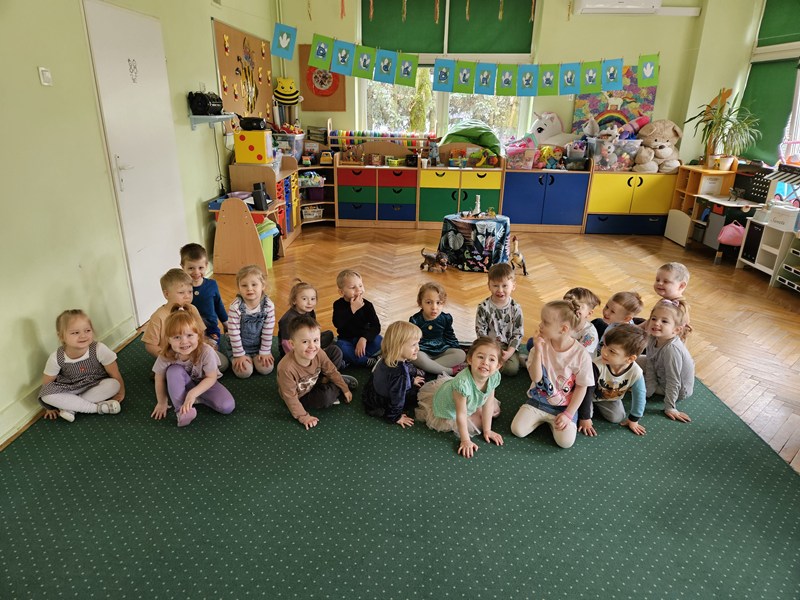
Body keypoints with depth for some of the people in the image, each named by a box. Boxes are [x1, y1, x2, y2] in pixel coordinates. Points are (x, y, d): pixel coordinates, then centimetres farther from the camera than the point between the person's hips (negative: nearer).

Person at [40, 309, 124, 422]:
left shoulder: (99, 349, -25)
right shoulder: (56, 358, -19)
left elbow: (115, 375, -14)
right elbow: (47, 383, -3)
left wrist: (120, 393, -8)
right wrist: (50, 407, 2)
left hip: (96, 387, -1)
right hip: (70, 390, 1)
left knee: (113, 385, -30)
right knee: (46, 395, -27)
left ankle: (70, 407, -19)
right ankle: (98, 407, -23)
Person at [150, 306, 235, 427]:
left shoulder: (206, 351, -33)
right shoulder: (166, 356, -27)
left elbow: (212, 378, -22)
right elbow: (160, 380, -10)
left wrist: (193, 393, -33)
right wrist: (162, 402, -2)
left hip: (204, 383, -1)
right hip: (184, 385, 1)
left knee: (227, 407, -22)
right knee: (174, 371, -33)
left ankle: (196, 398, -1)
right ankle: (181, 410, -23)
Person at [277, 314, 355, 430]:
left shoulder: (319, 355, -25)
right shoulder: (286, 368, -40)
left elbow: (331, 371, -6)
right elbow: (290, 397, -29)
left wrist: (345, 389, 3)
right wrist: (303, 417, -23)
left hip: (314, 383, 4)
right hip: (300, 396, -4)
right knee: (325, 398, -28)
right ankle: (332, 391, 5)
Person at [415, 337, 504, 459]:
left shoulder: (494, 376, -29)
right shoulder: (463, 382, -46)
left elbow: (488, 405, -15)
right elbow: (461, 415, -33)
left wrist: (487, 431, -8)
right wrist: (465, 441, -25)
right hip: (446, 406, -5)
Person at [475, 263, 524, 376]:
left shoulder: (515, 308, -5)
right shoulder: (483, 307, -8)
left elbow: (518, 333, -3)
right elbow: (480, 331, -5)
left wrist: (509, 353, -14)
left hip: (508, 347, 1)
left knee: (512, 369, -22)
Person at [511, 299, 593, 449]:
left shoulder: (581, 354, -18)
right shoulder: (541, 345, -11)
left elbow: (581, 387, -9)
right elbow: (535, 378, -16)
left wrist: (569, 414, -13)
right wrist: (538, 351, -27)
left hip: (564, 406, -2)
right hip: (538, 400, 2)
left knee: (566, 441, -19)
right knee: (517, 430, -12)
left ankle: (551, 421, 12)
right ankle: (542, 418, 16)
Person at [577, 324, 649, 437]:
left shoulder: (636, 373, -32)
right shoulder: (596, 366, -40)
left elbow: (639, 397, -14)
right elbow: (587, 392, -30)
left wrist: (633, 420, -4)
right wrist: (585, 418, -24)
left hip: (610, 399, 3)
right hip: (592, 395, -3)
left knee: (617, 418, -6)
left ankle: (597, 405, 19)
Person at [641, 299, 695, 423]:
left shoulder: (672, 349, -38)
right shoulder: (653, 339, -17)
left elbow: (673, 382, -32)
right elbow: (650, 366, -8)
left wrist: (670, 408, -27)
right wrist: (649, 389, -15)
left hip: (678, 390, -7)